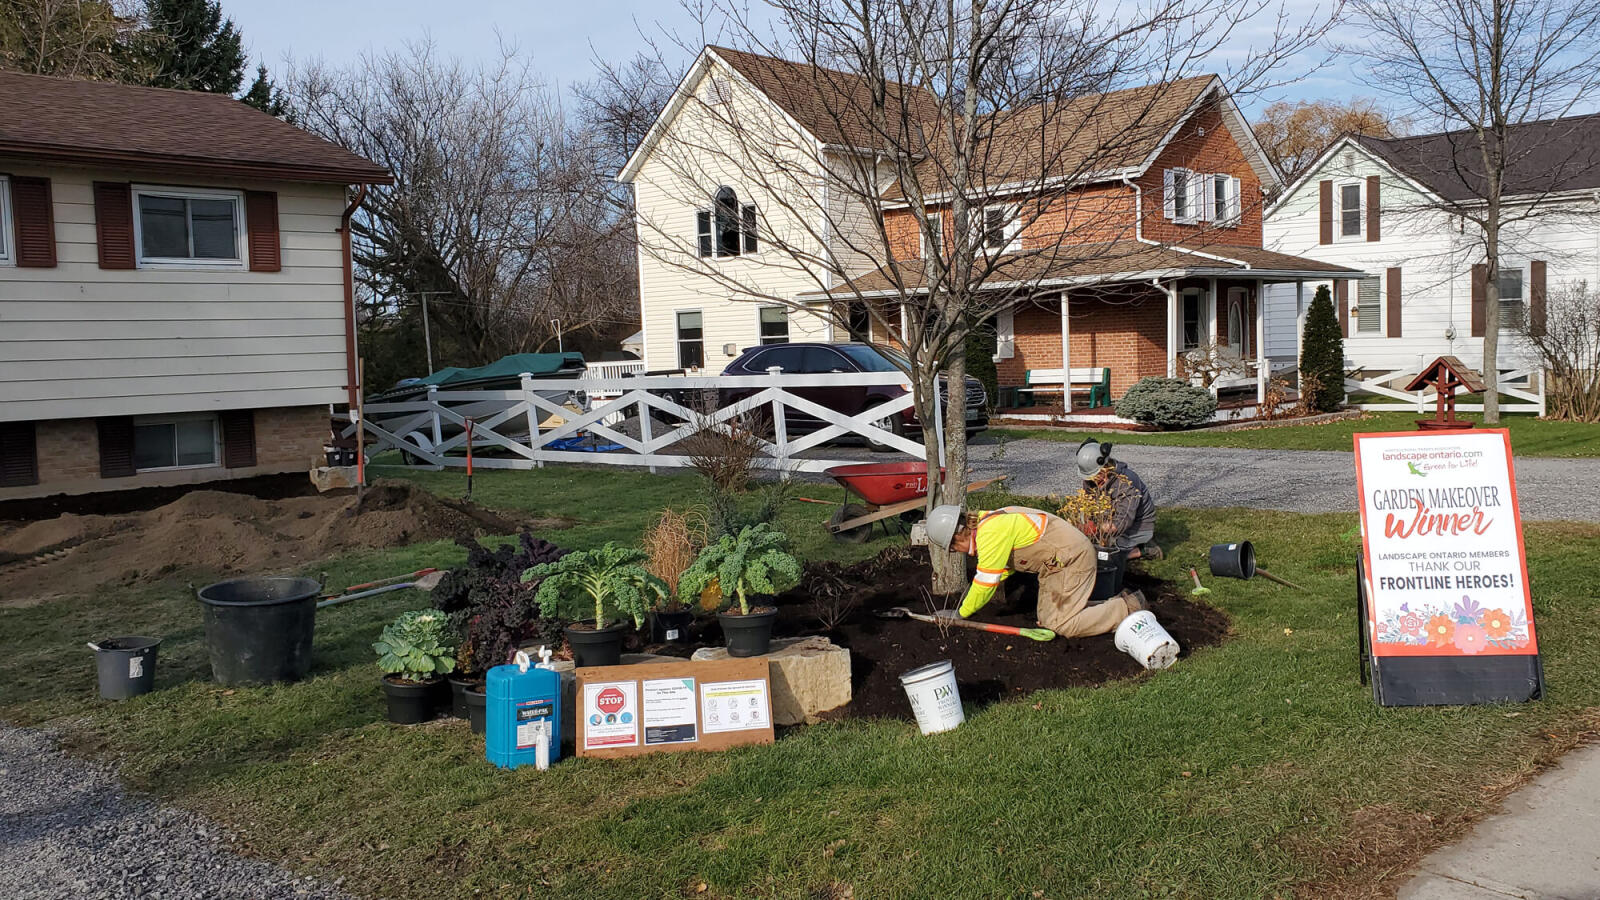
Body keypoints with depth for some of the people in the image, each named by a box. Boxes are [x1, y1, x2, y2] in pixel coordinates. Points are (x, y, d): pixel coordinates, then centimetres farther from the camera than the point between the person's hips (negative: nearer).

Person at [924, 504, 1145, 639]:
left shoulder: (990, 533, -24)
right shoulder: (987, 522, 8)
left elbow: (987, 583, -20)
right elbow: (1006, 565, 20)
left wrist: (960, 613, -8)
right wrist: (974, 589, 10)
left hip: (1072, 557, -10)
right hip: (1057, 560, 10)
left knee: (1062, 625, -12)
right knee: (1047, 620, 10)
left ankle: (1129, 608, -1)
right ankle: (1120, 602, 15)